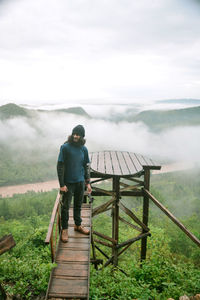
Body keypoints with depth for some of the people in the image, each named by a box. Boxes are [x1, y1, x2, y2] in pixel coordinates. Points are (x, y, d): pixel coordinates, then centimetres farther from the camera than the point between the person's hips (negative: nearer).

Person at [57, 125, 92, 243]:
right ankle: (65, 229, 20)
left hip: (80, 182, 4)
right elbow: (60, 166, -12)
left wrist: (88, 183, 8)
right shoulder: (65, 147, -12)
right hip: (68, 182, -4)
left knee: (78, 205, 17)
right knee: (65, 206, 4)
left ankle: (78, 225, 35)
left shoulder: (84, 149, 2)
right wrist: (62, 184, -15)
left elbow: (86, 166, 10)